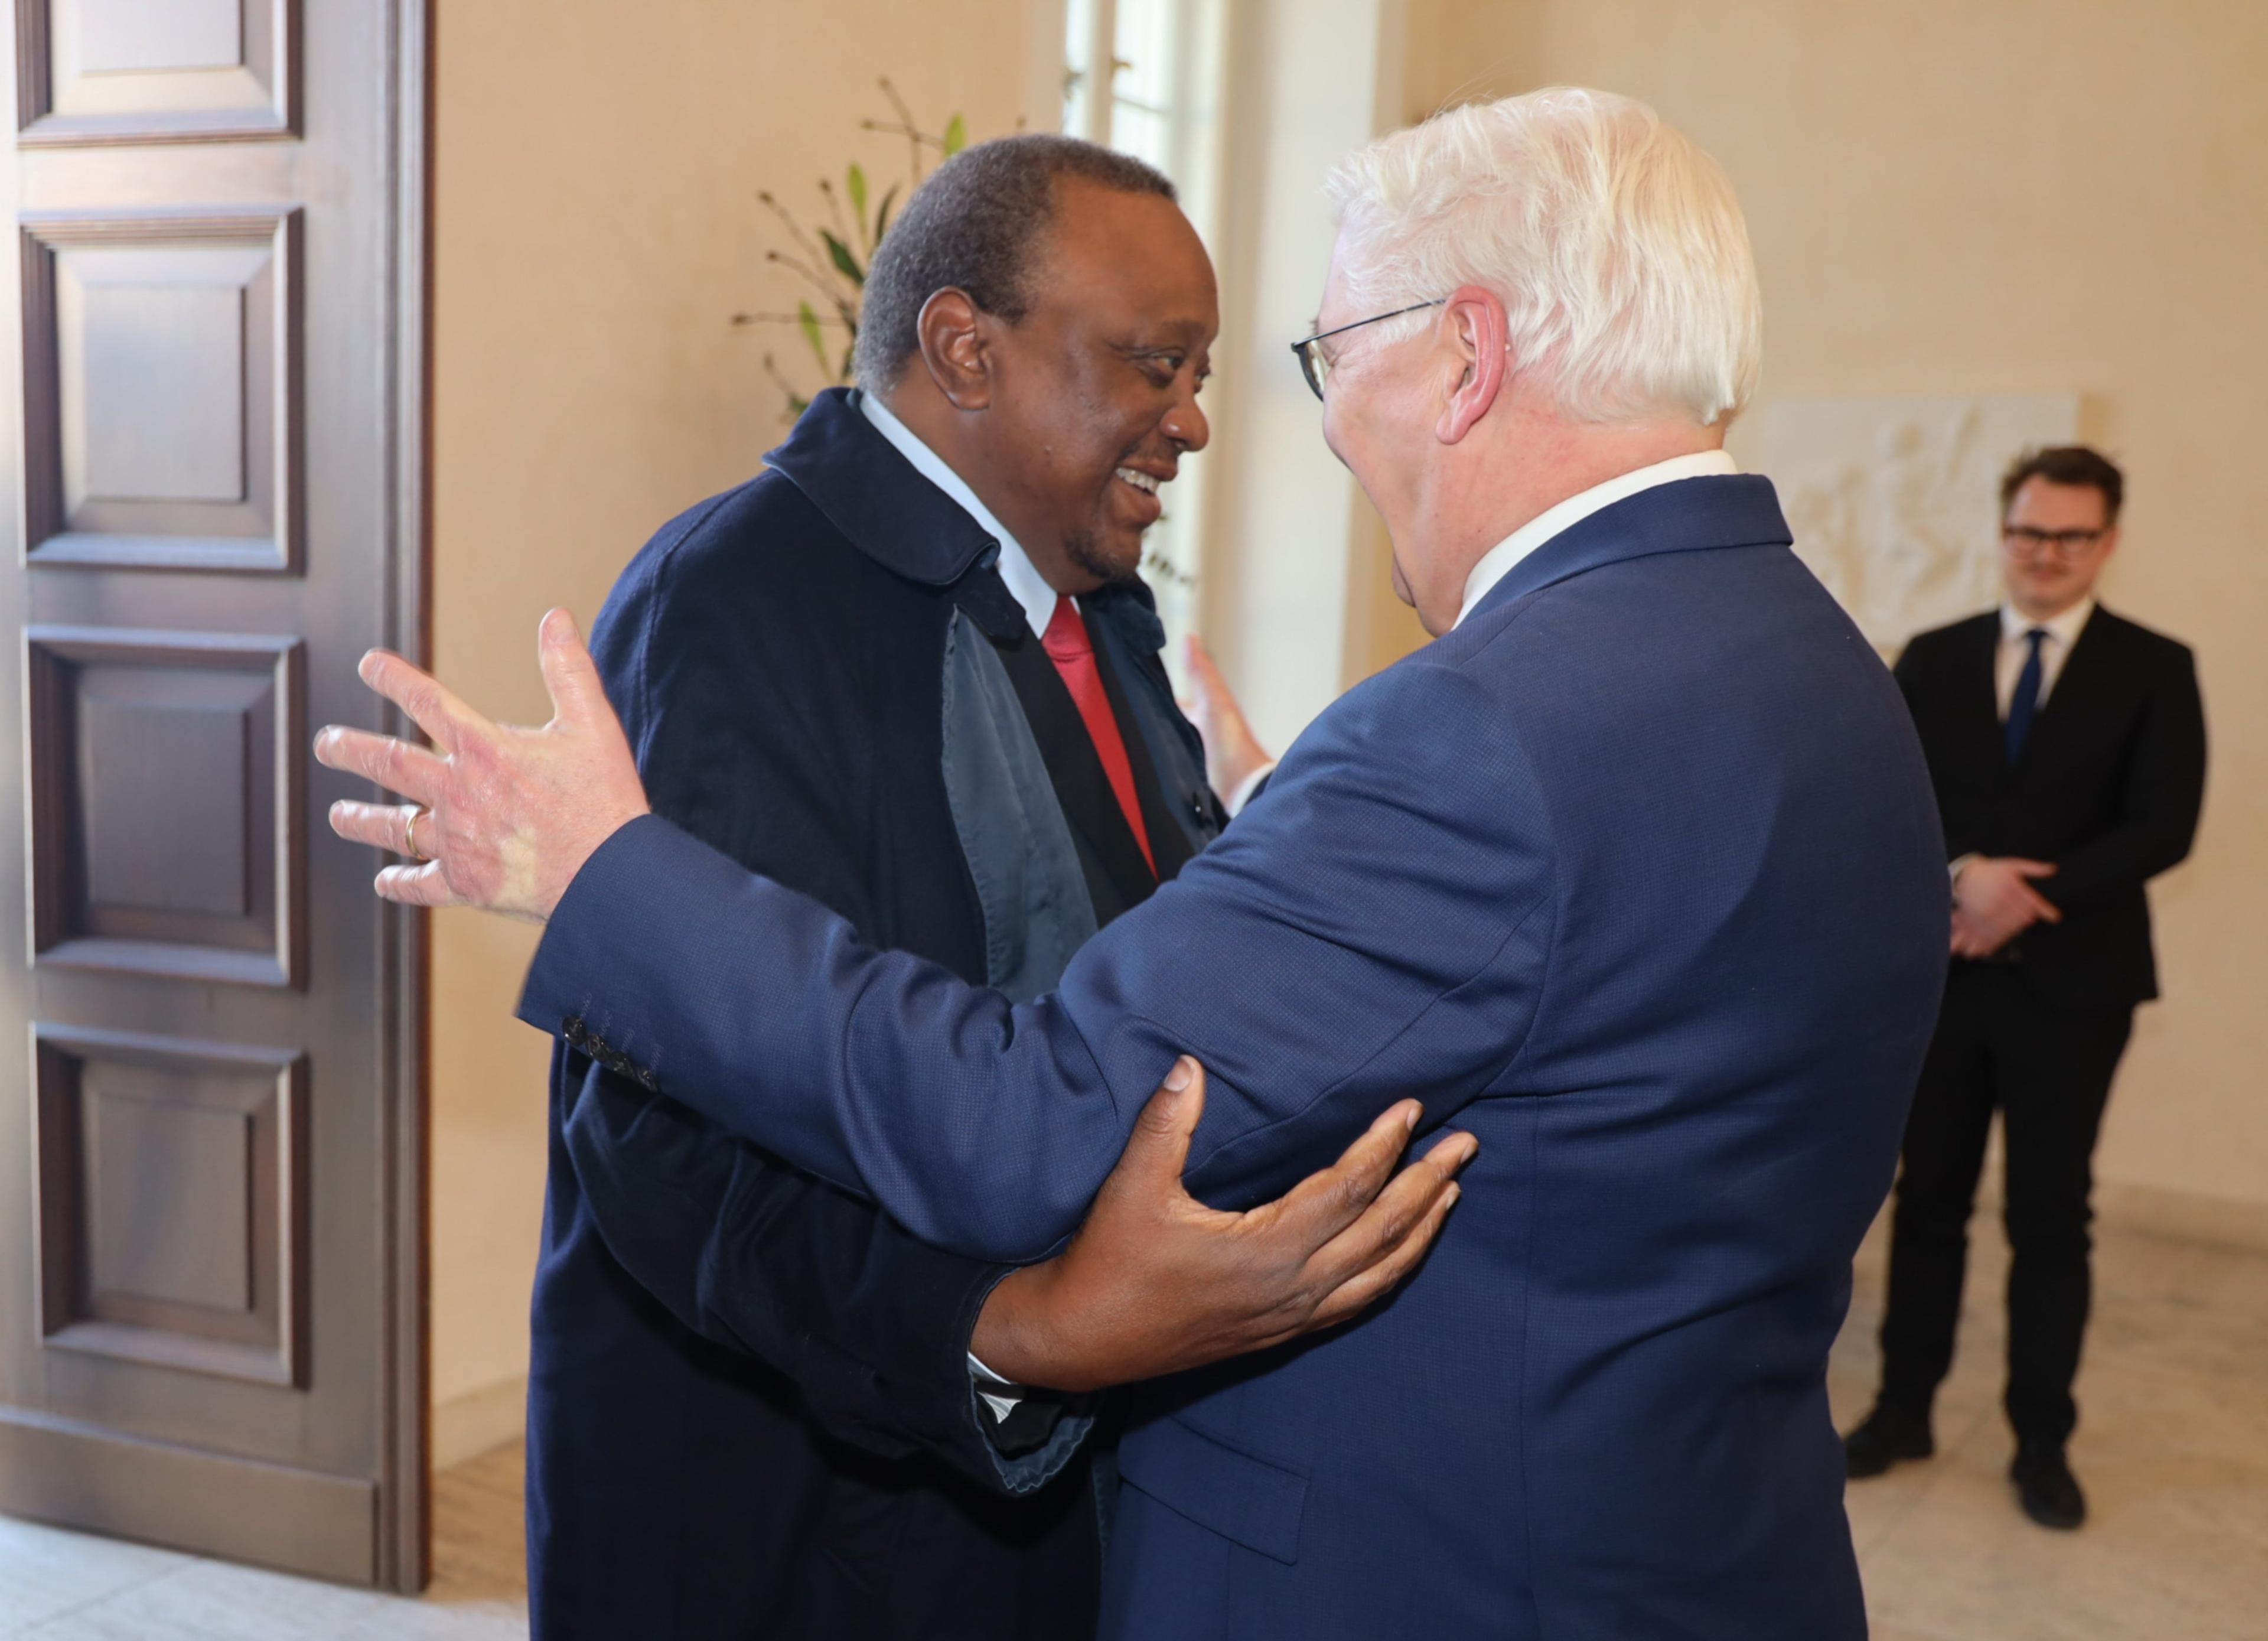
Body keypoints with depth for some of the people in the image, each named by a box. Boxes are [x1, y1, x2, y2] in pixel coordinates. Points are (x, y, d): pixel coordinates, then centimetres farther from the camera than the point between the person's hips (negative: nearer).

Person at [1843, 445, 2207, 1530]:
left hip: (2070, 986, -2)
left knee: (2050, 1222, 7)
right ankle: (1904, 1408, 24)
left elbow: (2163, 828, -10)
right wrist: (1963, 874, -19)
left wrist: (2032, 895, -17)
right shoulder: (1933, 660, 6)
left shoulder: (2154, 671, -1)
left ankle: (2042, 1443, 20)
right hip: (1942, 975, 2)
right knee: (1929, 1202, 11)